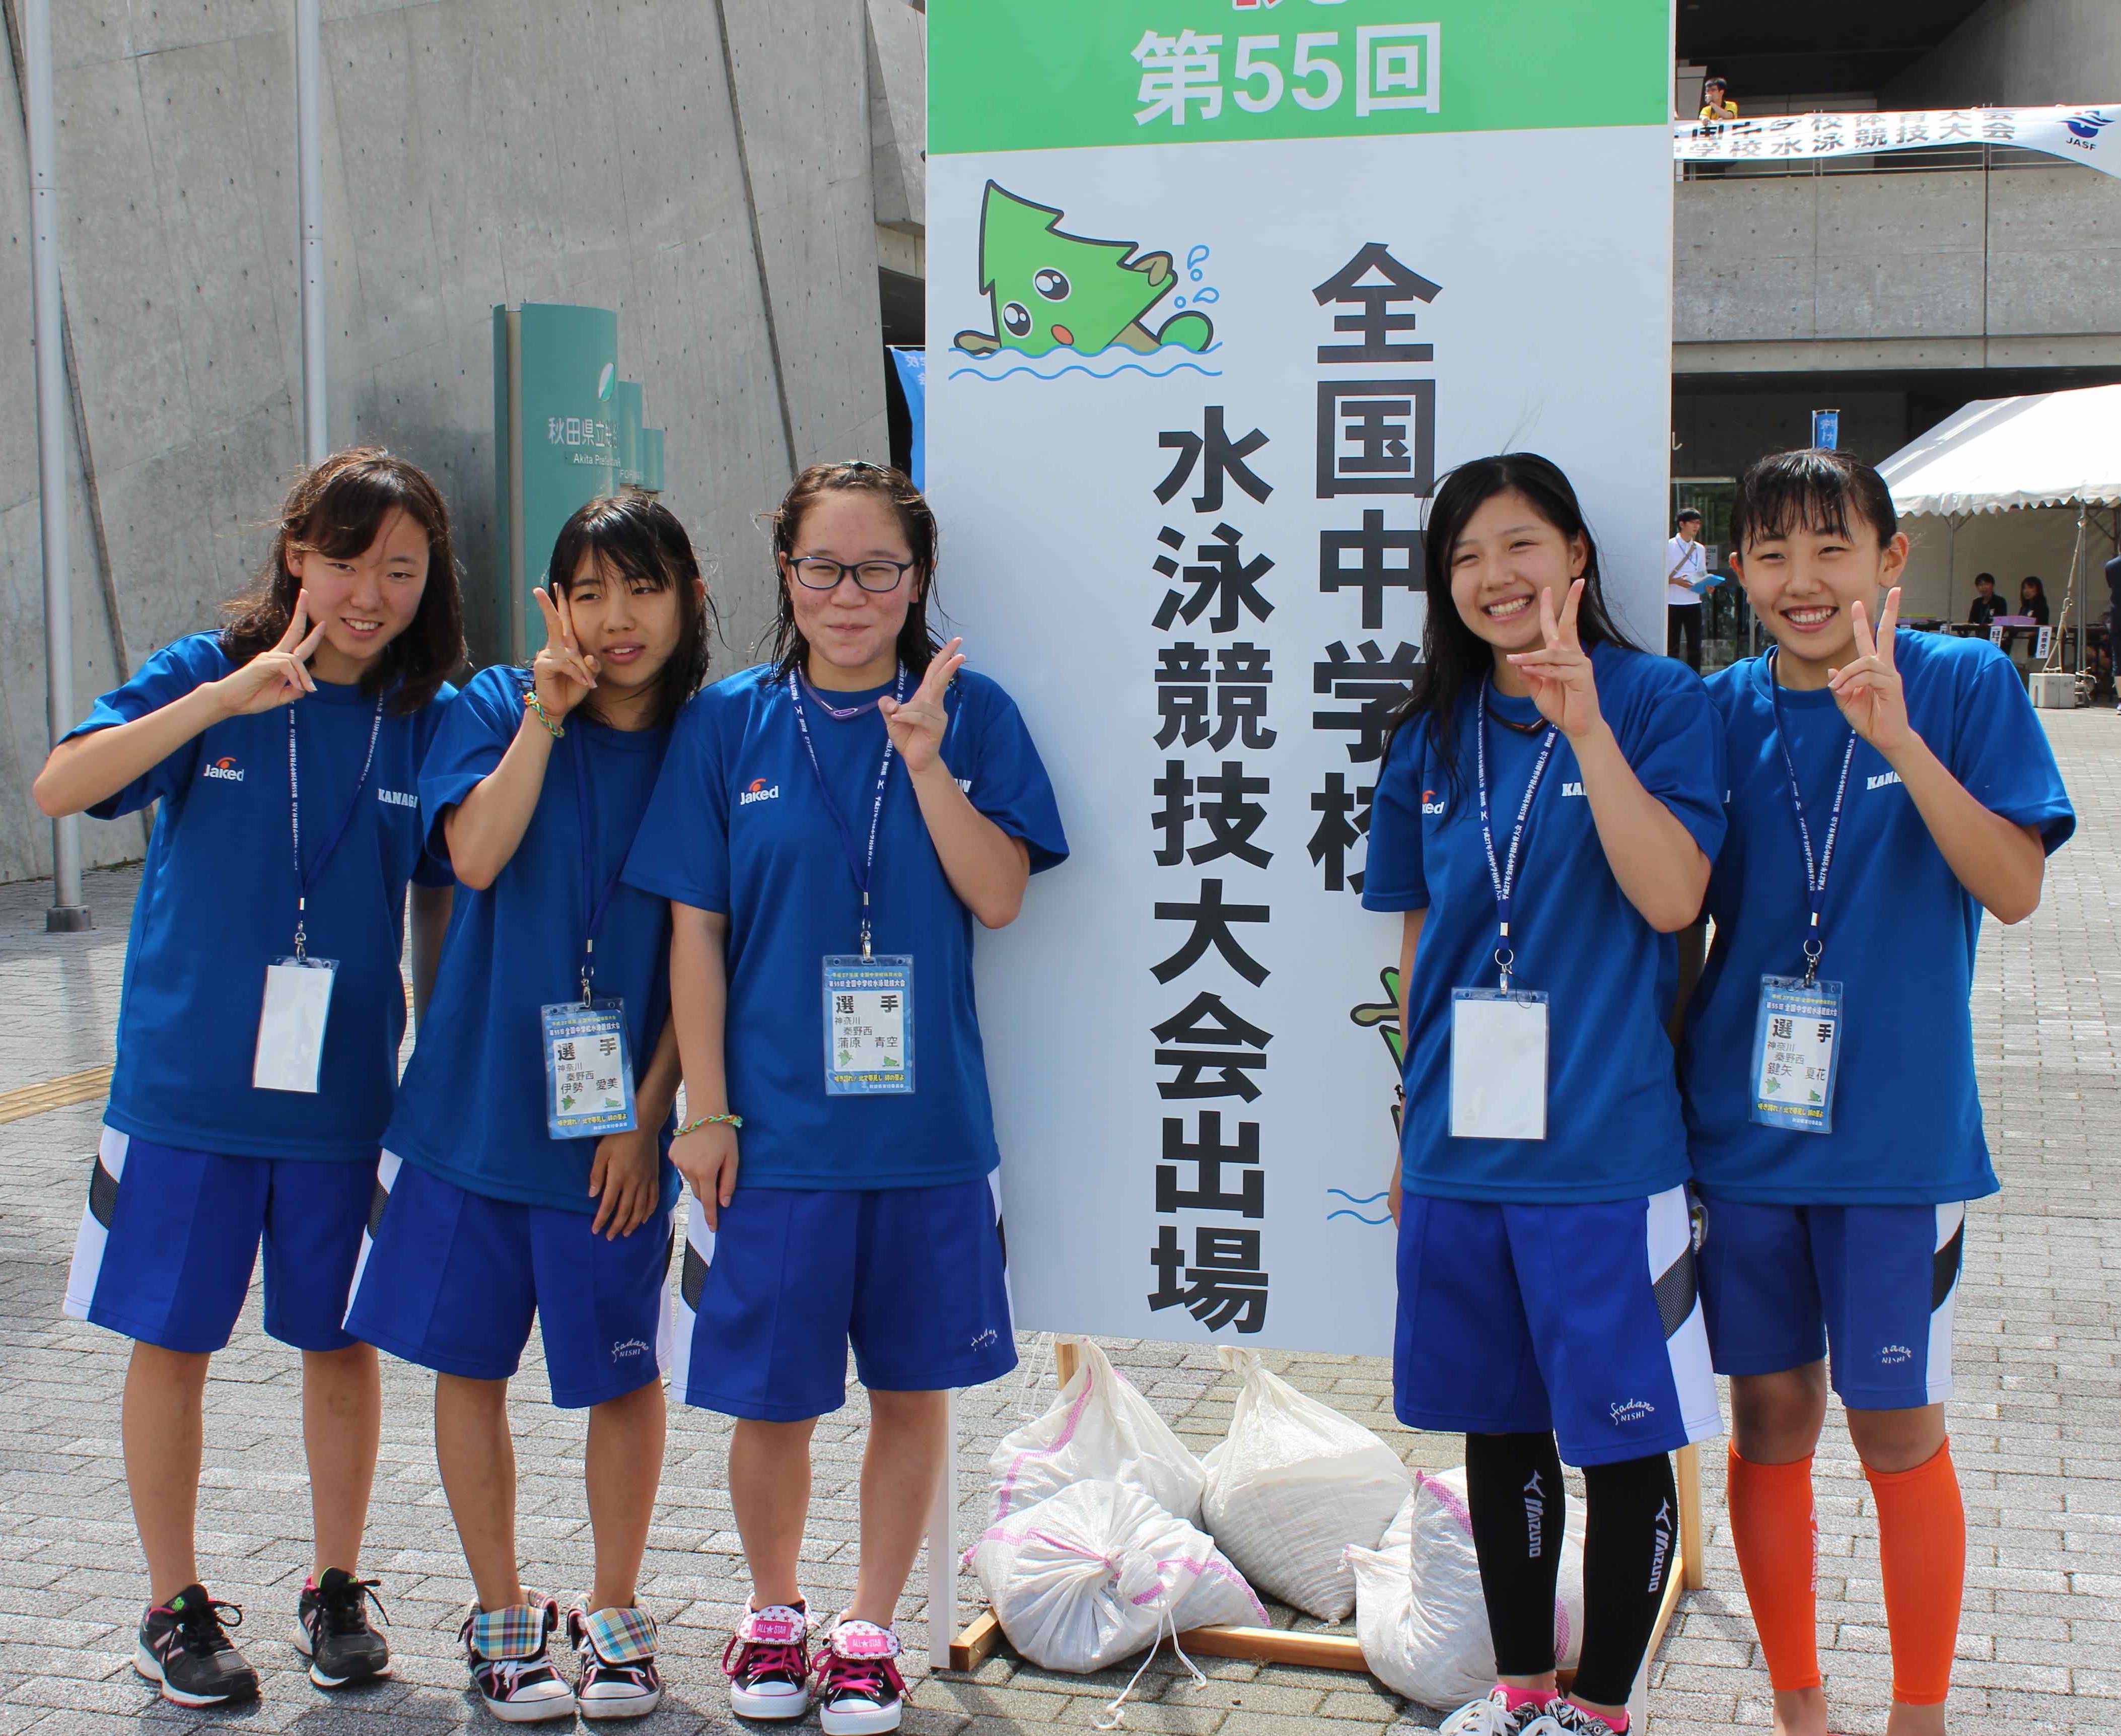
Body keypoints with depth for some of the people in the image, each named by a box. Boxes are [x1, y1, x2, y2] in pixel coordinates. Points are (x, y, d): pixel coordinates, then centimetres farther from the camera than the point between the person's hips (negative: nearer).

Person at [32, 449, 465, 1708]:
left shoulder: (432, 719, 0)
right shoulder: (209, 674, -5)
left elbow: (439, 906, 7)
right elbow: (59, 789, -21)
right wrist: (223, 698, -31)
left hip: (347, 1089, 1)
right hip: (187, 1083, -1)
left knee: (343, 1336, 10)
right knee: (172, 1338, 6)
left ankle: (337, 1590, 28)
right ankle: (176, 1606, 23)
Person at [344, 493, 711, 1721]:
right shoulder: (497, 709, 1)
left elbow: (701, 957, -2)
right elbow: (476, 854, -16)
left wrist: (648, 1115, -6)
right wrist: (545, 717, -17)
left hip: (619, 1124, -1)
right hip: (478, 1102, 1)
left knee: (625, 1372, 7)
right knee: (471, 1358, 7)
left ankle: (613, 1610, 26)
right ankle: (503, 1611, 24)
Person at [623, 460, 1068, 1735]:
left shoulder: (969, 714, 2)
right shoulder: (730, 723, 2)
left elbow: (1000, 898, -7)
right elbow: (696, 930, 2)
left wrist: (923, 757, -16)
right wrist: (704, 1108, -1)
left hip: (929, 1123, 0)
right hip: (777, 1125, 0)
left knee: (914, 1388, 9)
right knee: (772, 1396, 6)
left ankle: (869, 1631, 26)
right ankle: (775, 1611, 31)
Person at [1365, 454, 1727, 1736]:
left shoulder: (1659, 701, -5)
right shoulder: (1435, 737, 9)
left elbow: (1671, 897, -17)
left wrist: (1585, 723, -23)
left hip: (1605, 1142, -5)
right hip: (1463, 1149, 5)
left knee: (1626, 1436, 3)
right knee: (1500, 1427, 15)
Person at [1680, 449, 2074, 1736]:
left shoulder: (1964, 685, -5)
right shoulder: (1724, 711, 3)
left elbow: (2015, 890, -15)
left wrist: (1899, 738, -25)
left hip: (1899, 1133, -3)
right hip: (1745, 1128, 3)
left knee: (1899, 1432, 5)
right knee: (1771, 1420, 11)